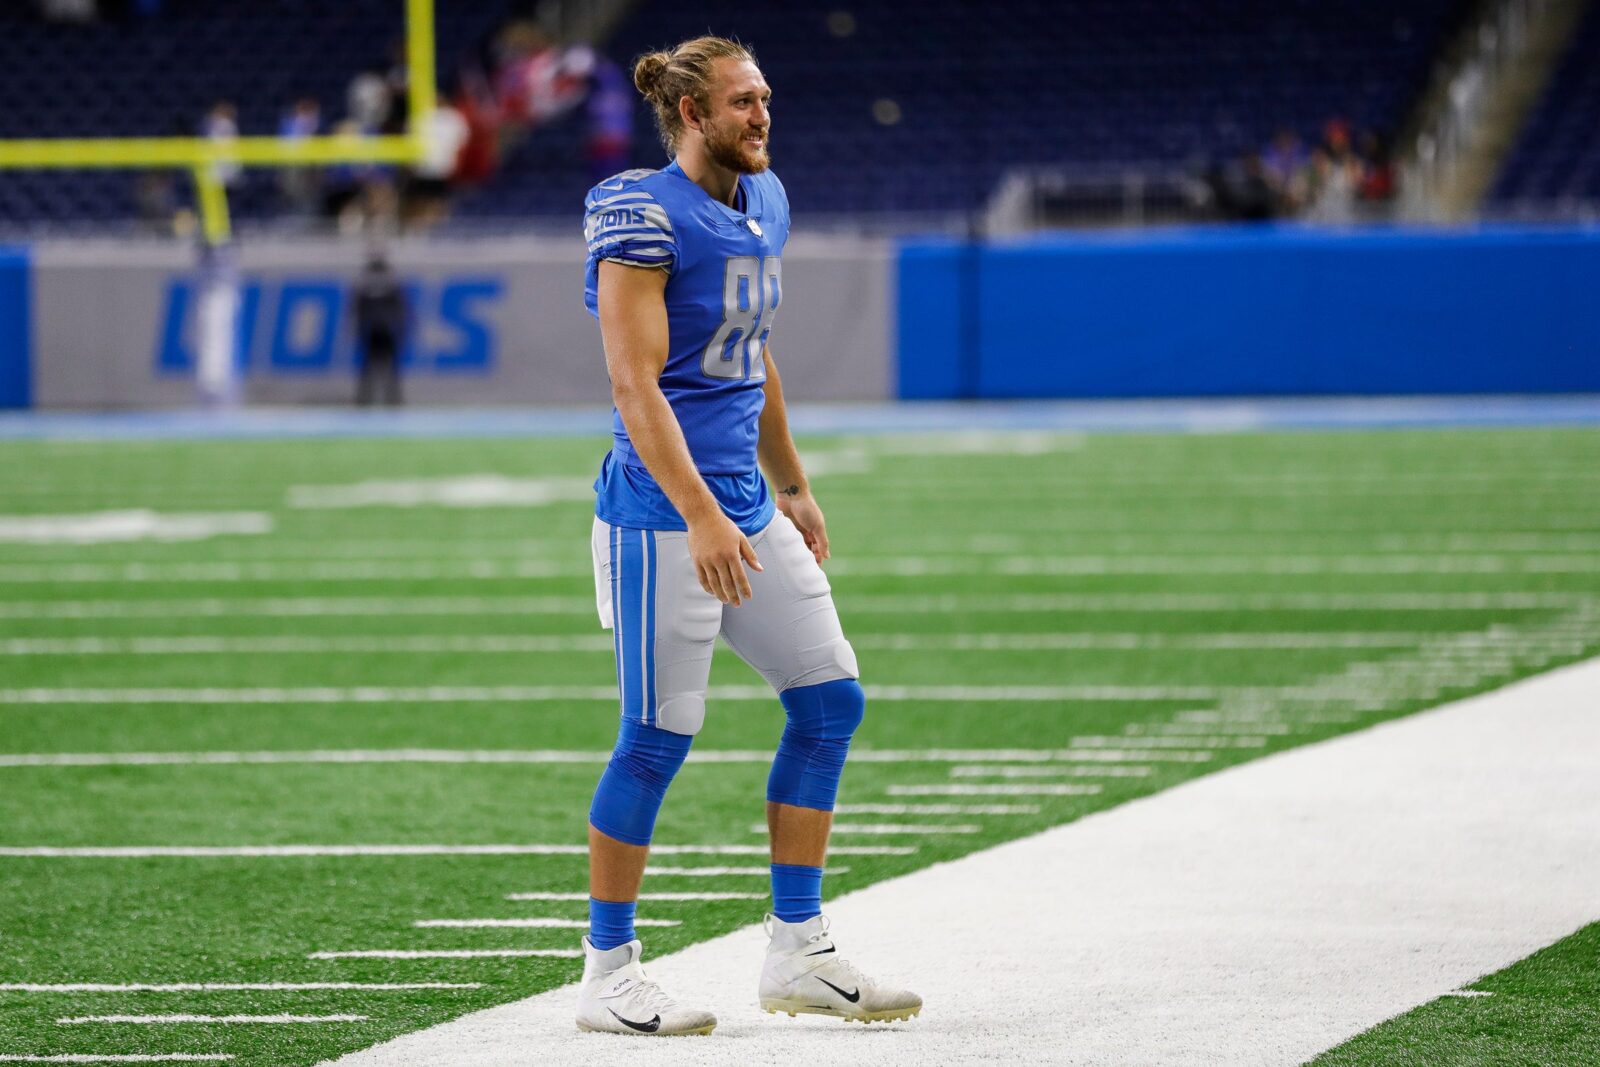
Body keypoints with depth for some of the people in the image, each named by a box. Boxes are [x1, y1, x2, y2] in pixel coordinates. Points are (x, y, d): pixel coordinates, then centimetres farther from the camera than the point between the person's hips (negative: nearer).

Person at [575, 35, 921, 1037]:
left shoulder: (763, 204, 12)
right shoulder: (644, 218, -13)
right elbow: (635, 385, -19)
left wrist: (793, 488, 25)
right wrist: (701, 518, -26)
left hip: (747, 506, 9)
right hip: (665, 513, -9)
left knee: (831, 698, 7)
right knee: (661, 735, -5)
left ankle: (798, 952, 14)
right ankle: (608, 974, 5)